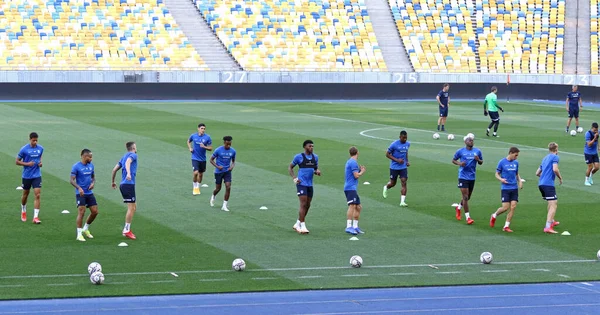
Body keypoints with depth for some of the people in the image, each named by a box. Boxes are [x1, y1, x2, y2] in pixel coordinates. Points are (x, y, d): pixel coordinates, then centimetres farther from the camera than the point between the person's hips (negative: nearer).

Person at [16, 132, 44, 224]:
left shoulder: (40, 148, 0)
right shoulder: (24, 149, -11)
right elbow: (17, 161, -4)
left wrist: (40, 162, 0)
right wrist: (27, 164, -18)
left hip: (37, 175, 2)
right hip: (26, 176, -2)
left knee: (37, 195, -11)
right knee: (25, 194, 14)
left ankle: (36, 217, -13)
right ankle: (23, 211, 41)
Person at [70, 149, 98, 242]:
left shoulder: (91, 165, 8)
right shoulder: (76, 166, -10)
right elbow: (72, 180, -13)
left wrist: (93, 183, -2)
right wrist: (79, 188, -28)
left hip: (89, 193, 6)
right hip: (80, 193, -6)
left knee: (95, 211, 4)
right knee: (81, 212, -12)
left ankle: (86, 229, 25)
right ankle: (79, 234, -5)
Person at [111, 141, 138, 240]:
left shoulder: (124, 156, 20)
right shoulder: (133, 155, -3)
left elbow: (114, 169, 20)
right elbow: (127, 162, -26)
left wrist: (113, 182, 31)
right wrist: (129, 173, -43)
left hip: (123, 185, 9)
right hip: (129, 184, -9)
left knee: (134, 207, 15)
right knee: (131, 208, -7)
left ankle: (127, 229, 13)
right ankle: (126, 231, -7)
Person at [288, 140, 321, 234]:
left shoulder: (315, 157, 11)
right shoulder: (299, 157, -5)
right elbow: (290, 167, 4)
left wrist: (317, 171, -3)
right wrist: (294, 178, -9)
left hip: (310, 184, 6)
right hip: (301, 184, -6)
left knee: (307, 205, 9)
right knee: (303, 204, -13)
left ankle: (297, 224, 23)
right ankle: (302, 226, -10)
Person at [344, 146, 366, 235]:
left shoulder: (350, 162, 20)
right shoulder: (353, 162, -11)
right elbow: (356, 175, -14)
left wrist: (359, 170, 18)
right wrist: (362, 171, 3)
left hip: (353, 188, 11)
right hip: (350, 188, -11)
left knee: (358, 207, 14)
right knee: (352, 205, -20)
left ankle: (355, 226, 17)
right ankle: (349, 227, -30)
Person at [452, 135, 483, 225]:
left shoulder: (477, 151, 5)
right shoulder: (460, 151, -3)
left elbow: (481, 162, 14)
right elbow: (453, 160, 7)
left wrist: (478, 160, -10)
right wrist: (459, 163, -14)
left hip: (472, 177, 4)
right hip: (463, 176, -4)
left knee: (468, 197, 15)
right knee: (465, 197, -10)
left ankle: (459, 208, 44)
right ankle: (468, 217, -7)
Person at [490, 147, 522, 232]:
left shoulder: (516, 163, 9)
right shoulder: (502, 162, -5)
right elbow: (497, 174, 1)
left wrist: (520, 181, 4)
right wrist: (501, 179, -19)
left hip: (514, 188, 4)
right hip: (505, 188, -4)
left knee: (513, 207, -5)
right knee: (505, 207, -9)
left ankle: (506, 226, 3)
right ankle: (494, 216, 22)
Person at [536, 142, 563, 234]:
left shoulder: (545, 158, 22)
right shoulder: (555, 157, -2)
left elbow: (537, 173, 24)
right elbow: (555, 169, -19)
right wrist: (560, 178, -3)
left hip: (541, 184, 9)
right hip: (548, 184, -9)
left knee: (551, 203, 29)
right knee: (553, 205, -13)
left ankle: (551, 221, 44)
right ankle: (548, 227, -25)